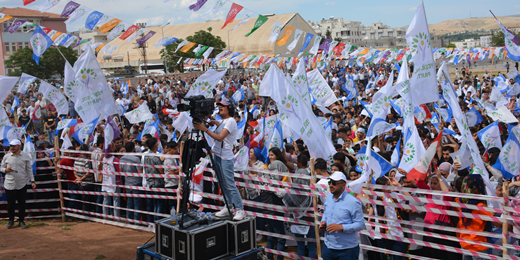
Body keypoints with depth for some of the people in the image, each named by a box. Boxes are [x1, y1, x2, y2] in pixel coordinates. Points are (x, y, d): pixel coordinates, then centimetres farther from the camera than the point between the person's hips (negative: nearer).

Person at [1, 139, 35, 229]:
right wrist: (6, 169, -11)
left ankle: (21, 221, 19)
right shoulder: (6, 157, 5)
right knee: (10, 204, 2)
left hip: (22, 184, 0)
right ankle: (11, 220, 24)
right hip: (9, 184, 1)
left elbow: (29, 169, 7)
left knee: (22, 204, 4)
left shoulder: (25, 156, 2)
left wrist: (32, 181, 1)